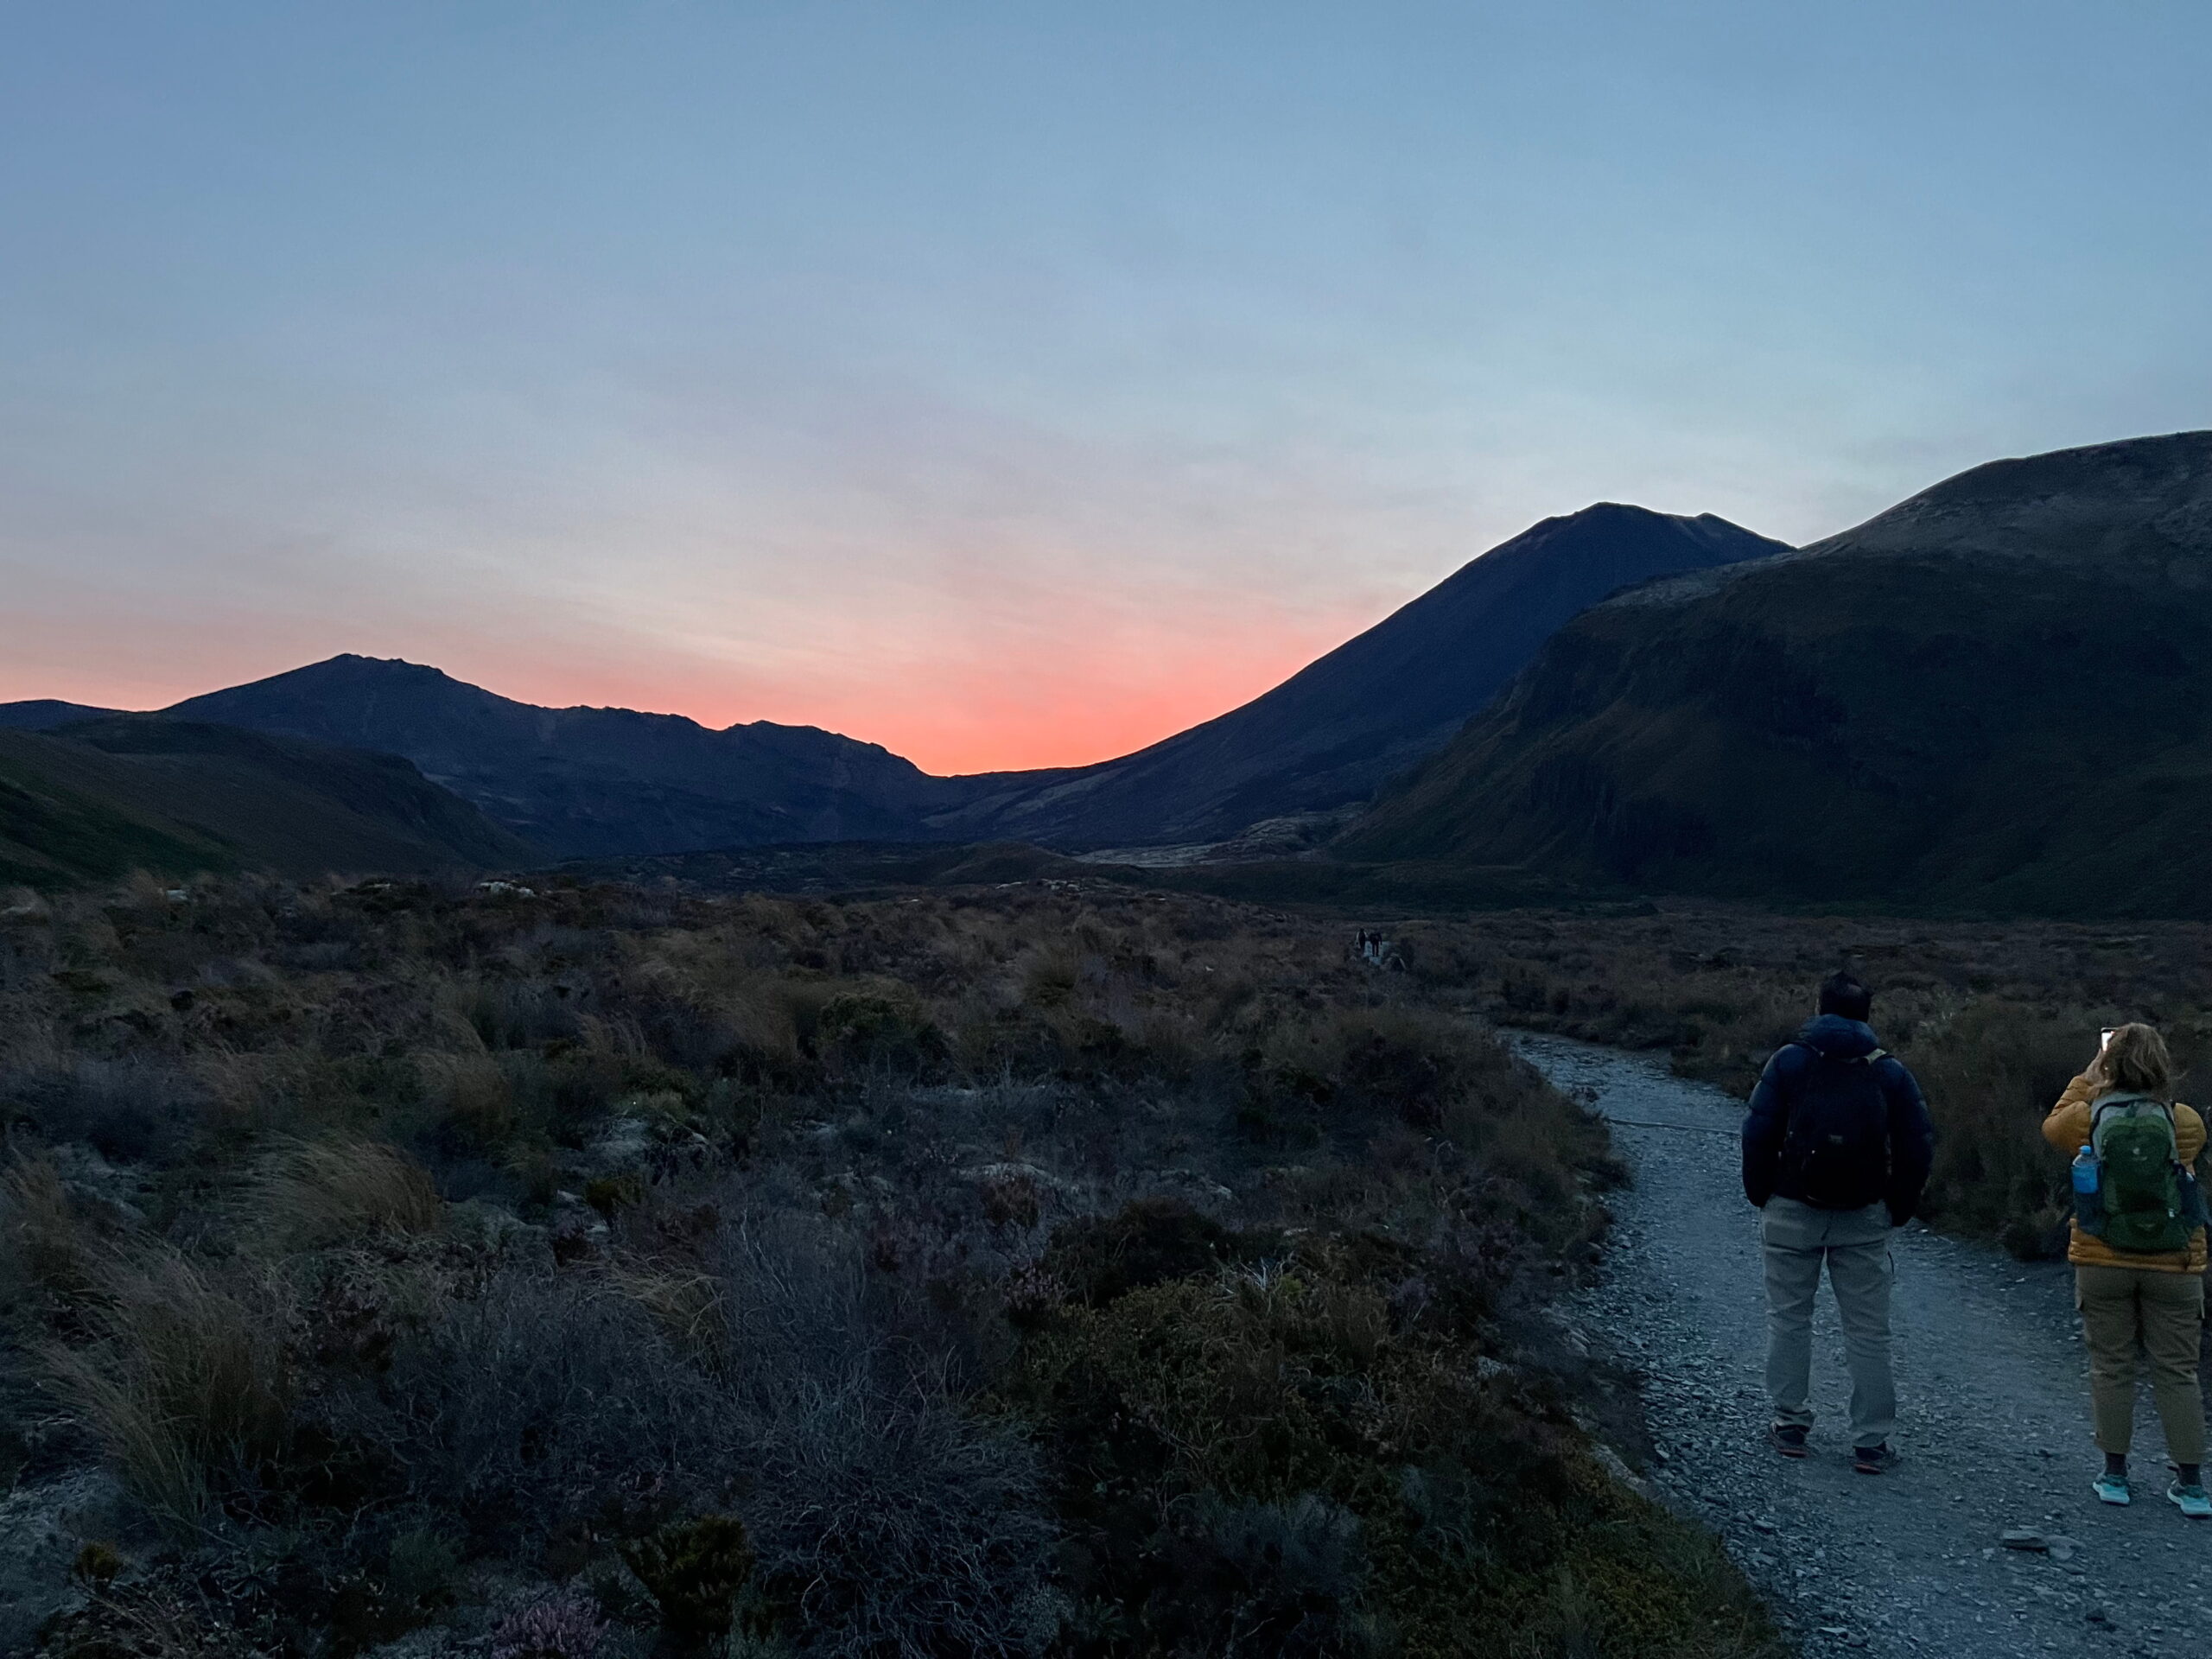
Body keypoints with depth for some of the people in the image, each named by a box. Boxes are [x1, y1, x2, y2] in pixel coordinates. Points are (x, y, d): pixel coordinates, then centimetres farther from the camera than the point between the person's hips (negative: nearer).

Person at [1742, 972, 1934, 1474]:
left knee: (1788, 1318, 12)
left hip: (1792, 1211, -1)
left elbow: (1758, 1132, -8)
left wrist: (1760, 1196, 4)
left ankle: (1790, 1425, 15)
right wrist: (1898, 1209, 9)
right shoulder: (1890, 1071, 1)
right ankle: (1871, 1443, 8)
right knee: (1868, 1331, 7)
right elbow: (1918, 1147, -1)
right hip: (1863, 1219, 1)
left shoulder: (1789, 1060, -3)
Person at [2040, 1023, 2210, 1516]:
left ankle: (2114, 1476, 15)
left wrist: (2087, 1079, 20)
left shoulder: (2088, 1118, -6)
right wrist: (2152, 1091, 18)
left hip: (2102, 1264, 0)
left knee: (2111, 1367, 9)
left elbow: (2052, 1125, 16)